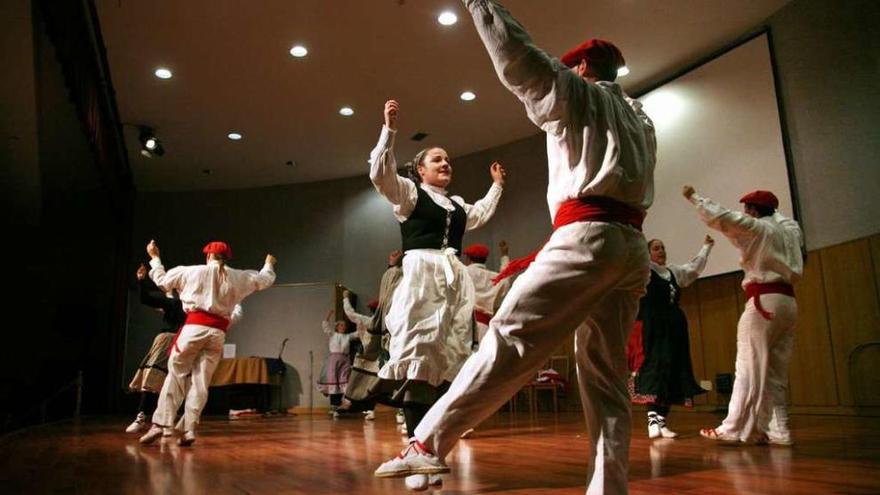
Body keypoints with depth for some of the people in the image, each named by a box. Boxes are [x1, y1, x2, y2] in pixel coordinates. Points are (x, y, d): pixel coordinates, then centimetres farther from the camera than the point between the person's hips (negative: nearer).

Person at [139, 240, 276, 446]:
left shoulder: (192, 271, 7)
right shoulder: (238, 277, 12)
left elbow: (162, 280, 17)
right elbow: (264, 280, 26)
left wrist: (155, 257, 32)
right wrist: (269, 264, 47)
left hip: (195, 326, -2)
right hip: (218, 332, 2)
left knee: (175, 374, 7)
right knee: (200, 382, 6)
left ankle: (160, 423, 0)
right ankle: (189, 430, 2)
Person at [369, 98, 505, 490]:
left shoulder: (457, 204, 27)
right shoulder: (408, 192, 9)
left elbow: (480, 216, 46)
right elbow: (380, 173, -8)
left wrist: (496, 185, 50)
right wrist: (389, 129, -14)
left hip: (455, 278, 7)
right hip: (420, 274, -6)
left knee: (445, 363, 0)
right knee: (418, 362, -15)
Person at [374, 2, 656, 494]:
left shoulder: (577, 94, 9)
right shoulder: (641, 118, 29)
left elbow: (518, 57, 5)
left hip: (589, 237, -8)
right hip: (633, 247, 8)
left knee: (509, 342, -15)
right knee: (607, 374, 7)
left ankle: (429, 443, -16)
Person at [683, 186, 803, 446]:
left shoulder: (757, 227, -3)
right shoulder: (789, 229, 16)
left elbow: (719, 216, -8)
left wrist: (693, 197, 2)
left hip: (764, 302, -8)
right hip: (788, 302, 8)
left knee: (749, 369, -7)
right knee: (776, 372, 9)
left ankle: (732, 428, -5)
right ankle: (777, 431, 7)